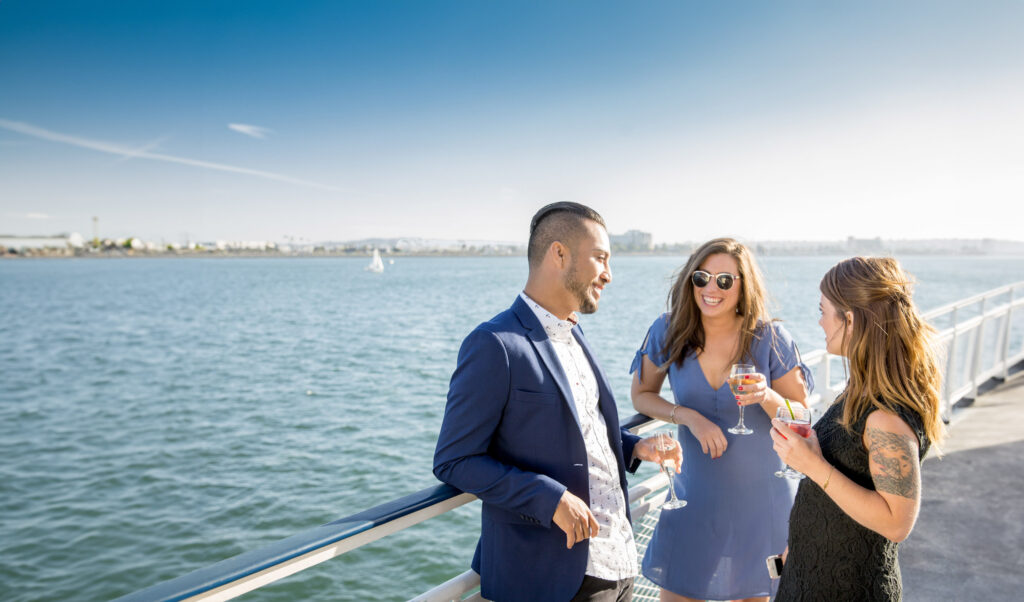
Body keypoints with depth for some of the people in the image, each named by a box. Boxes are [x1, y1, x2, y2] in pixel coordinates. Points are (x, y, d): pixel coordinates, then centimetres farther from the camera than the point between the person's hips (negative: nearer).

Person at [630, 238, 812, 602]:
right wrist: (689, 416, -17)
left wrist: (767, 397, -26)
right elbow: (641, 395, 0)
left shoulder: (770, 338, -12)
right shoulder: (668, 332, -10)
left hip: (760, 495, 0)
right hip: (695, 493, 1)